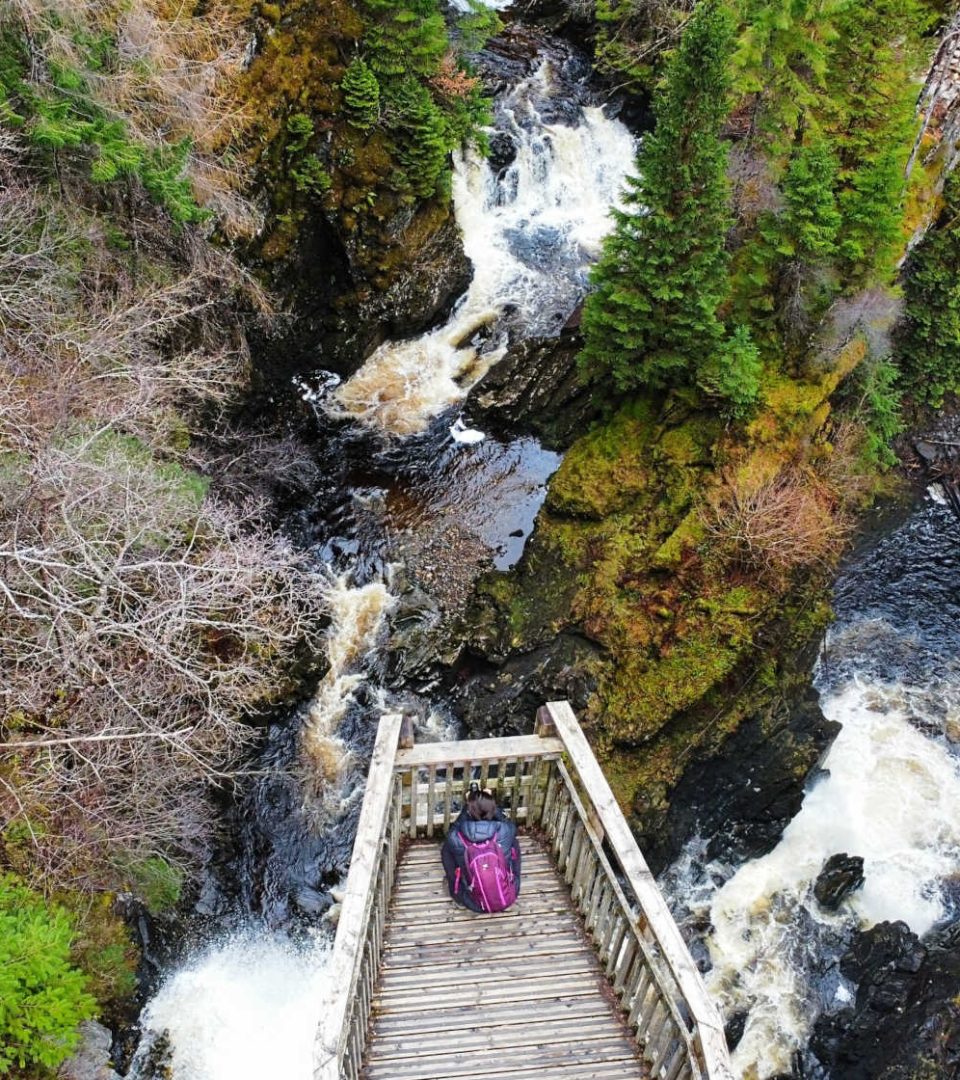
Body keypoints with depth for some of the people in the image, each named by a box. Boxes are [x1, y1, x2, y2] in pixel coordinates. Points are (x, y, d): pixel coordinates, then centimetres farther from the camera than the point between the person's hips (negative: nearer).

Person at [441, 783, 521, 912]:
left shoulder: (456, 839, -24)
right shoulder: (505, 832, -22)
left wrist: (468, 806, 3)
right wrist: (490, 802, 8)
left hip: (474, 903, -1)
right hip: (507, 899, 1)